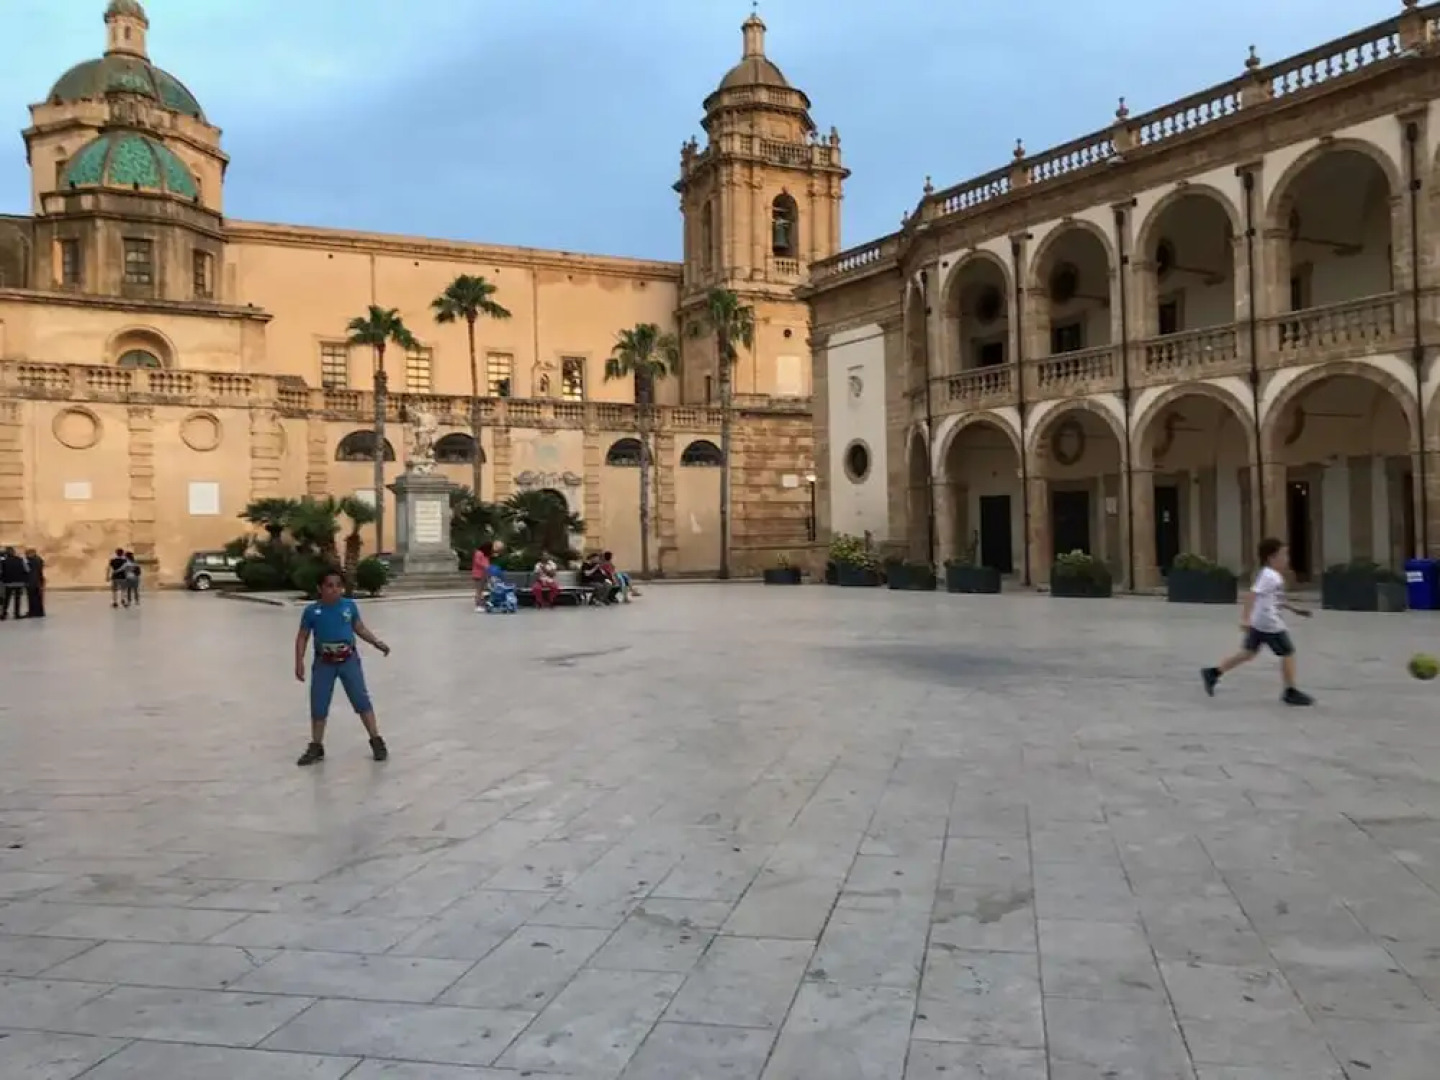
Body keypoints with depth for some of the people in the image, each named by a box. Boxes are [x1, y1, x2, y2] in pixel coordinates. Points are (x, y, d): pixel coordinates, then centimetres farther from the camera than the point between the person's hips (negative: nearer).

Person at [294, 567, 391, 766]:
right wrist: (299, 662, -7)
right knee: (318, 706, 7)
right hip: (323, 663, 0)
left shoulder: (350, 606, -4)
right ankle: (316, 747, 21)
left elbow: (360, 628, 10)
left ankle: (377, 741, 7)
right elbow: (302, 637, 1)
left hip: (348, 660, 0)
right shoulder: (312, 611, -7)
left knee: (362, 701, -1)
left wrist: (377, 643, 0)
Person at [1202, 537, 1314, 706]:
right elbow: (1251, 595, -28)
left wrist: (1294, 609, 31)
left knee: (1248, 653, 13)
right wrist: (1246, 618, -35)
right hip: (1270, 624, -10)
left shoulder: (1271, 575, 15)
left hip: (1259, 623, 10)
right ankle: (1291, 692, 11)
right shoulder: (1270, 576, -17)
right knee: (1288, 654, 2)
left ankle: (1212, 673, 12)